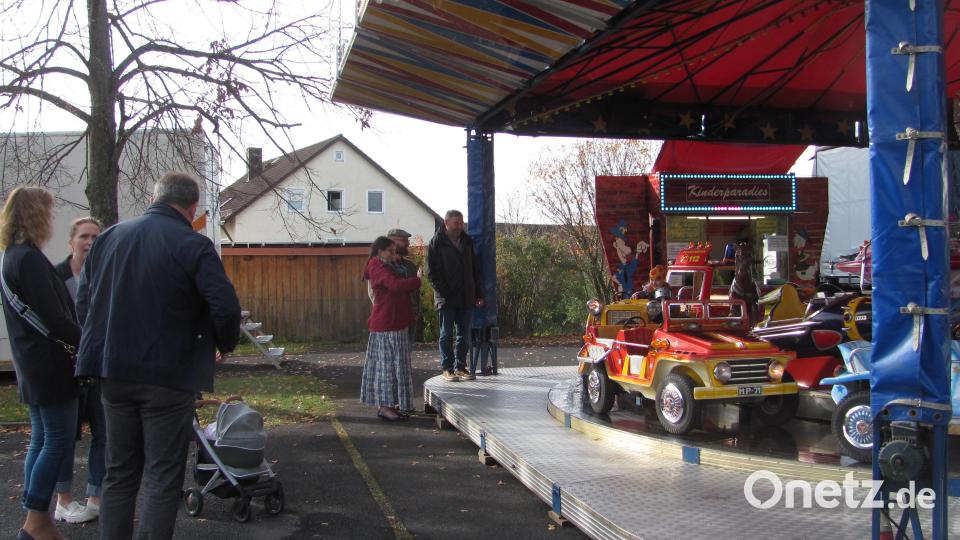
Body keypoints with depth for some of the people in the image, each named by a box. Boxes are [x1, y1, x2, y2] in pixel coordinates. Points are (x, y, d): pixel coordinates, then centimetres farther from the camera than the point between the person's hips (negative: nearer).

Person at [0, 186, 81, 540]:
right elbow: (54, 318, -21)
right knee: (59, 440, -3)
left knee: (41, 439, 14)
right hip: (50, 365, -10)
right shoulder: (30, 259, -17)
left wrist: (78, 341, 11)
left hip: (32, 365, 10)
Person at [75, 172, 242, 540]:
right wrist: (226, 344, 2)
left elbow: (83, 303, 13)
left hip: (113, 374, 6)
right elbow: (226, 308, -18)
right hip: (168, 376, -6)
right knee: (163, 478, 4)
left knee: (119, 474, 16)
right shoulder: (194, 246, -11)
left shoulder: (107, 238, 8)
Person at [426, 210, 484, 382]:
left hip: (466, 298, 5)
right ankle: (447, 369, 7)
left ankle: (460, 367, 16)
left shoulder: (467, 241, 12)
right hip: (446, 299, -5)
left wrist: (479, 294, 10)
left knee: (464, 335, 8)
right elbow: (432, 273, -7)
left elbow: (475, 269, 16)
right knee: (446, 335, 2)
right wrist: (443, 293, -15)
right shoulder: (437, 243, -3)